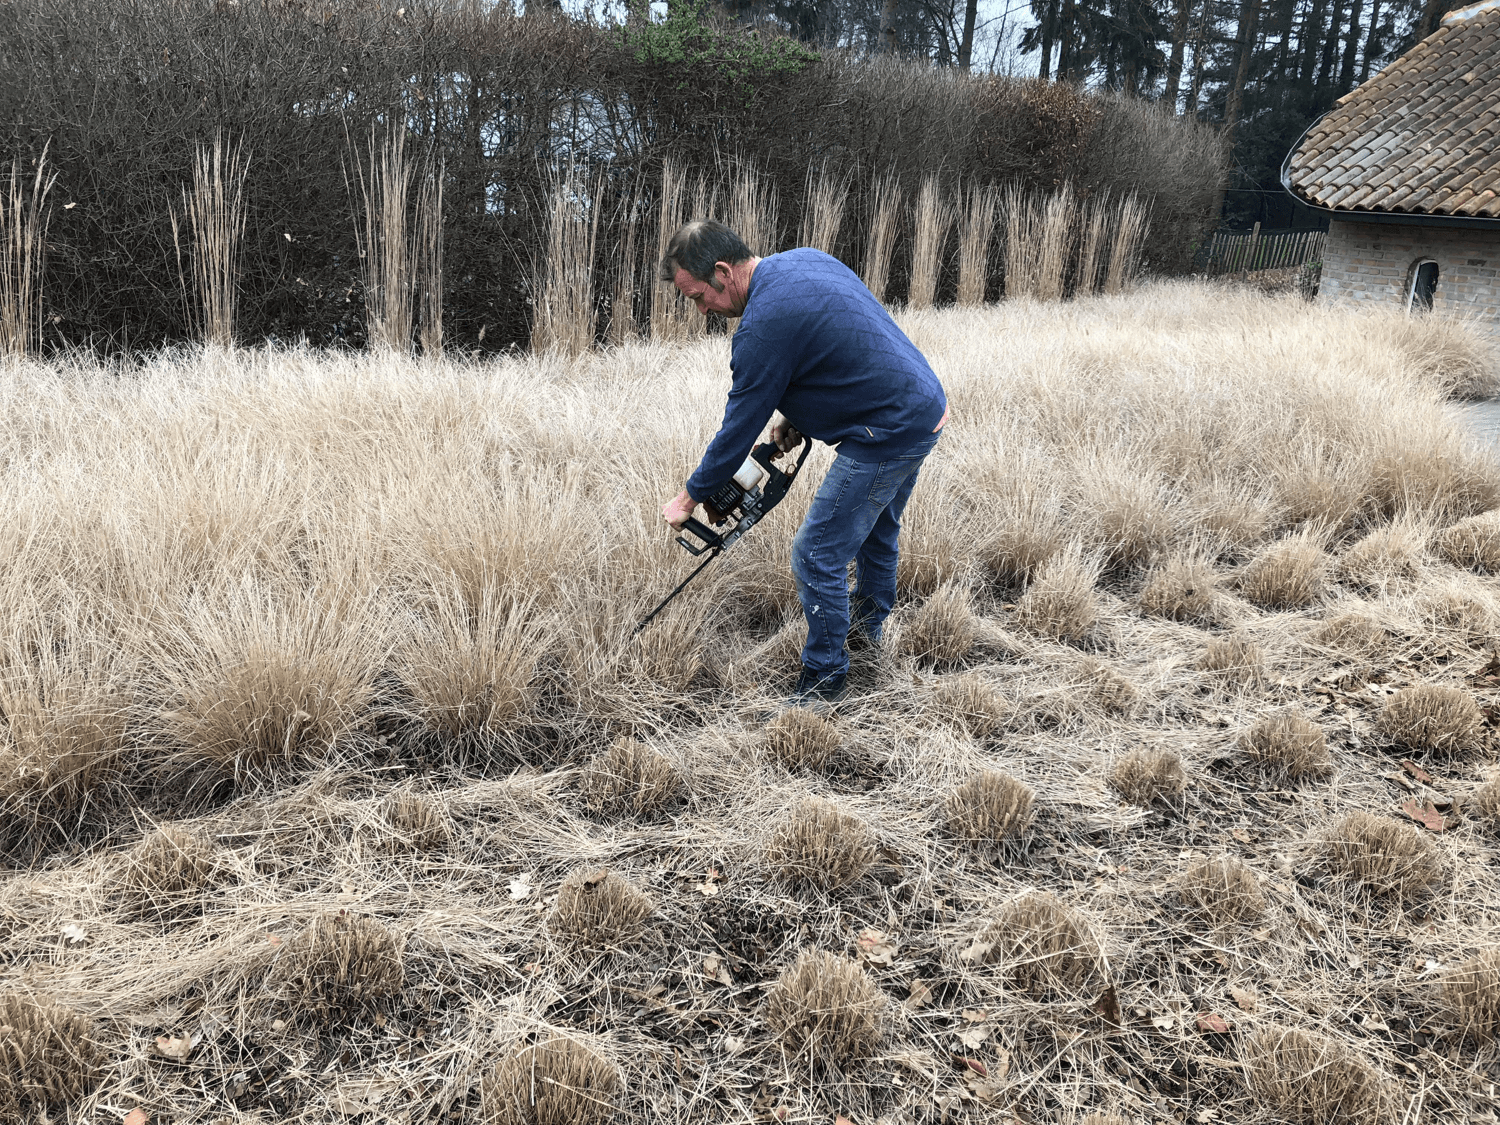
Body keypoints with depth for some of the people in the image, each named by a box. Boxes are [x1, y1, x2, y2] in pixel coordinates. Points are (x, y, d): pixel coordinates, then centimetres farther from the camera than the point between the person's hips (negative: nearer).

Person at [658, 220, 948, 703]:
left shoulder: (763, 325, -22)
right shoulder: (804, 259, 5)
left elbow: (739, 429, -13)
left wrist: (689, 497, 0)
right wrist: (795, 415, 12)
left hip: (889, 435, -10)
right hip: (926, 406, 10)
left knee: (817, 557, -4)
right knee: (875, 529, 28)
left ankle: (825, 679, 8)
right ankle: (868, 626, 48)